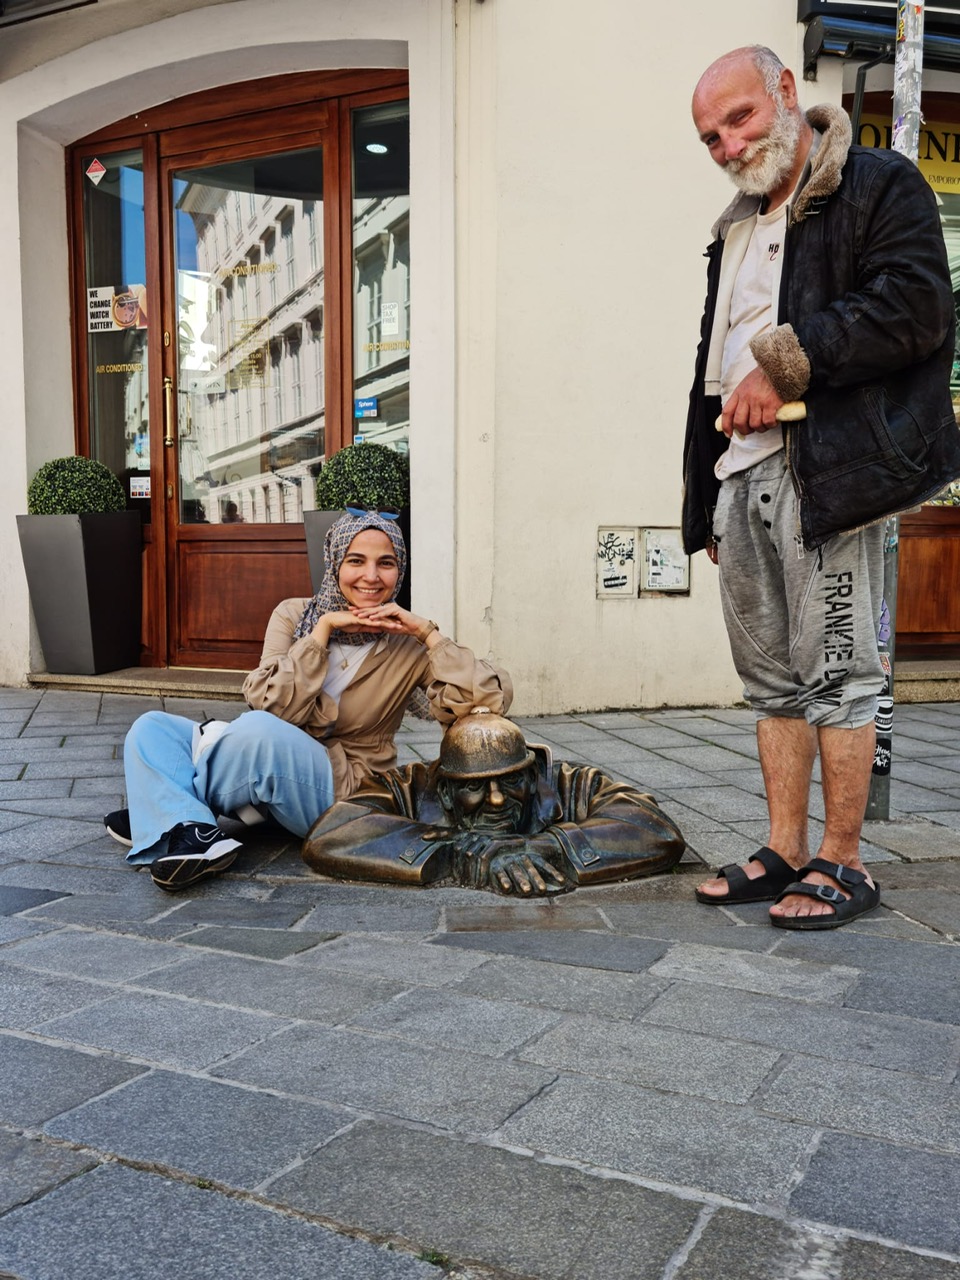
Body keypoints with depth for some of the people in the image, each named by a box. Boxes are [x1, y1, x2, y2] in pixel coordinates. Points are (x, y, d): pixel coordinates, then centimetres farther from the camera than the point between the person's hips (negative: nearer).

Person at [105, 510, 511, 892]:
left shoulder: (407, 647, -3)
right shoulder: (294, 615, 3)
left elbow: (493, 698, -16)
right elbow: (273, 705, -11)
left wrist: (425, 631, -17)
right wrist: (323, 628, -15)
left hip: (341, 789, -4)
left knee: (259, 730, -32)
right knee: (152, 728, -7)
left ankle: (161, 811, -9)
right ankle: (193, 833, -31)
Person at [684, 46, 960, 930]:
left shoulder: (878, 185, 4)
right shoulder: (734, 232, 26)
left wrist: (788, 365, -13)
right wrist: (705, 501, 18)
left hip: (824, 465, -7)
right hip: (737, 473, 8)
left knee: (836, 671, -5)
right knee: (772, 679, 9)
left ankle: (842, 863, 5)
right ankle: (785, 854, 17)